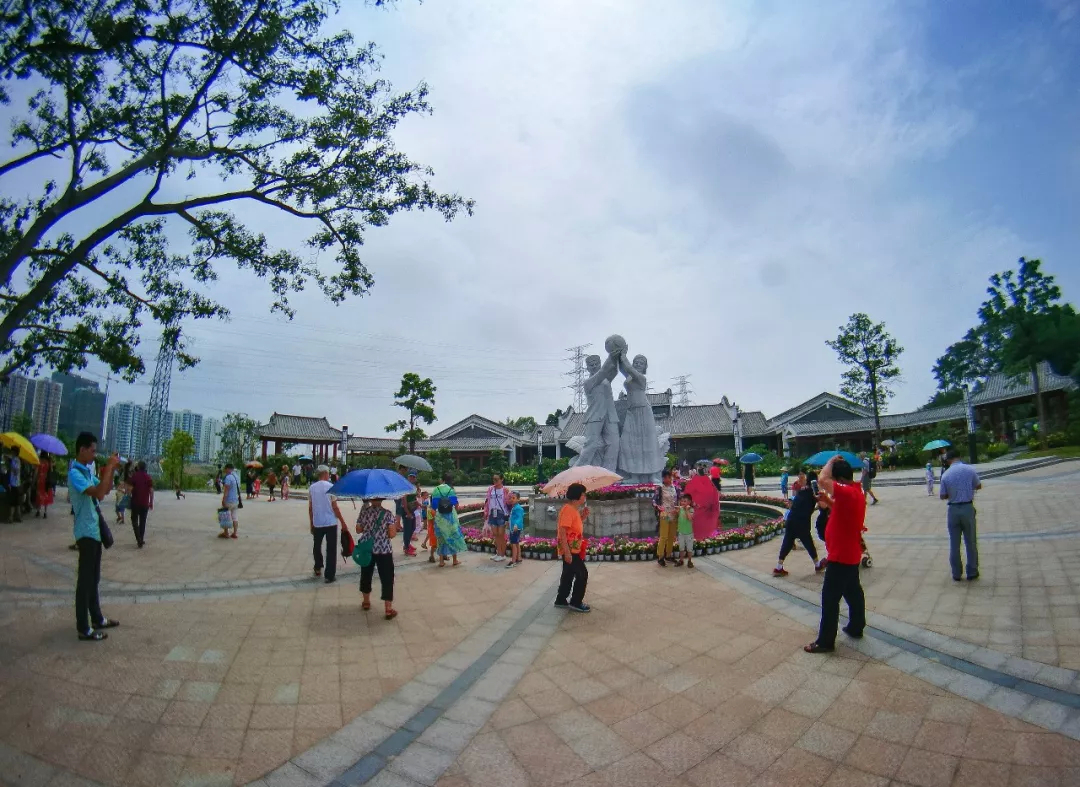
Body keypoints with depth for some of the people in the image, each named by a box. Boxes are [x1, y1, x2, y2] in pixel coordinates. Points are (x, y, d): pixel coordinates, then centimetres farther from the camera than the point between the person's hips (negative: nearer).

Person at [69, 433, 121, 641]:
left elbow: (106, 490, 18)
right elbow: (98, 493, -30)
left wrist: (112, 469, 5)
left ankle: (97, 619, 27)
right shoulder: (75, 473, -18)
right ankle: (84, 629, 4)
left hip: (95, 530, 10)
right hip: (86, 532, -9)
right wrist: (109, 467, -24)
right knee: (85, 579, -3)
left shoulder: (88, 471, 11)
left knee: (94, 578, 17)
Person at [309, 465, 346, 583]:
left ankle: (318, 568, 36)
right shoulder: (330, 487, -9)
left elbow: (310, 508, 5)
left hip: (317, 523, 4)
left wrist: (311, 524, 16)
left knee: (316, 546, 24)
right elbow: (335, 507, -10)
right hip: (330, 522, -4)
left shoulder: (312, 488, 2)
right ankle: (330, 575, 3)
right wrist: (343, 522, -3)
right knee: (331, 549, 2)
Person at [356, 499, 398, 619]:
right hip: (384, 550, -3)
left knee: (366, 574, 22)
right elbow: (392, 534, -15)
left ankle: (366, 602, 38)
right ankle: (389, 609, 4)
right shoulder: (388, 514, -11)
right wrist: (396, 521, 1)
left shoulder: (364, 511, -3)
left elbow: (358, 530, 4)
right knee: (387, 578, 4)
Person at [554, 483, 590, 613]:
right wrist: (567, 552, -26)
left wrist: (582, 517, 6)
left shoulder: (574, 509, 10)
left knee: (569, 575, 16)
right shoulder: (568, 510, -20)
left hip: (573, 549, 10)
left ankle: (561, 600, 24)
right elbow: (562, 531, -24)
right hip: (570, 550, -10)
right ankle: (576, 602, 7)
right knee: (582, 574, -3)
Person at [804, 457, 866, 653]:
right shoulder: (856, 492, 7)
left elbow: (822, 480, -37)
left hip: (840, 556, -10)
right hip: (851, 554, 10)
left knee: (830, 597, -4)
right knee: (853, 591, 23)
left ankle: (825, 641, 2)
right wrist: (828, 500, 5)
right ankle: (856, 627, 38)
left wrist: (831, 462, -21)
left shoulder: (847, 492, -25)